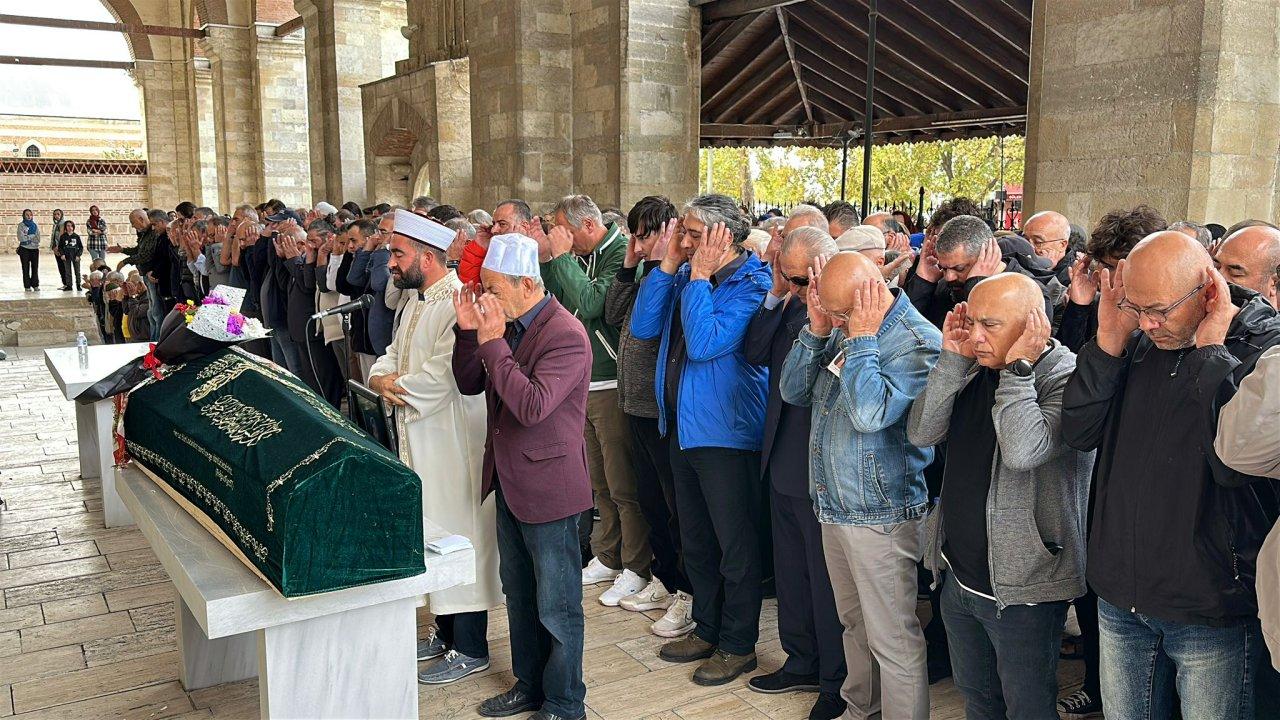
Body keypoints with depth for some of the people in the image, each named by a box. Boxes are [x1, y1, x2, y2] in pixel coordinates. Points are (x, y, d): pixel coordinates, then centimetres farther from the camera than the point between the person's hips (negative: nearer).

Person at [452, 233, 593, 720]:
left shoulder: (566, 335, -21)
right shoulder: (504, 324, 5)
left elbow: (533, 406, -30)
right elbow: (470, 385, 9)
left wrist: (493, 343, -28)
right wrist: (468, 332, -6)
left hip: (548, 486, -9)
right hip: (509, 480, 9)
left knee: (556, 606, 6)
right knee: (518, 593, 22)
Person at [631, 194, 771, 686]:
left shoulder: (751, 283, -15)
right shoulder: (685, 275, 7)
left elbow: (705, 343, -27)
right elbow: (642, 327, 0)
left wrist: (700, 275, -19)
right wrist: (668, 266, -5)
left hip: (726, 431, -8)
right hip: (684, 426, 8)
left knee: (735, 547, 6)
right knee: (695, 542, 19)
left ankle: (738, 645, 21)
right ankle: (707, 628, 36)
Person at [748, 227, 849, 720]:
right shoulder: (793, 305, 5)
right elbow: (755, 354, -1)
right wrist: (776, 296, -8)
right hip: (783, 466, 8)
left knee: (827, 579, 7)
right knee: (790, 571, 21)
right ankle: (802, 663, 40)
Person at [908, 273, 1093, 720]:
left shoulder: (1067, 378, -17)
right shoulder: (977, 371, 5)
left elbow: (1023, 450, -33)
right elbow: (921, 433, -4)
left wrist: (1019, 367, -25)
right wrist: (953, 360, -11)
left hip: (1020, 588, -7)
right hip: (959, 576, 7)